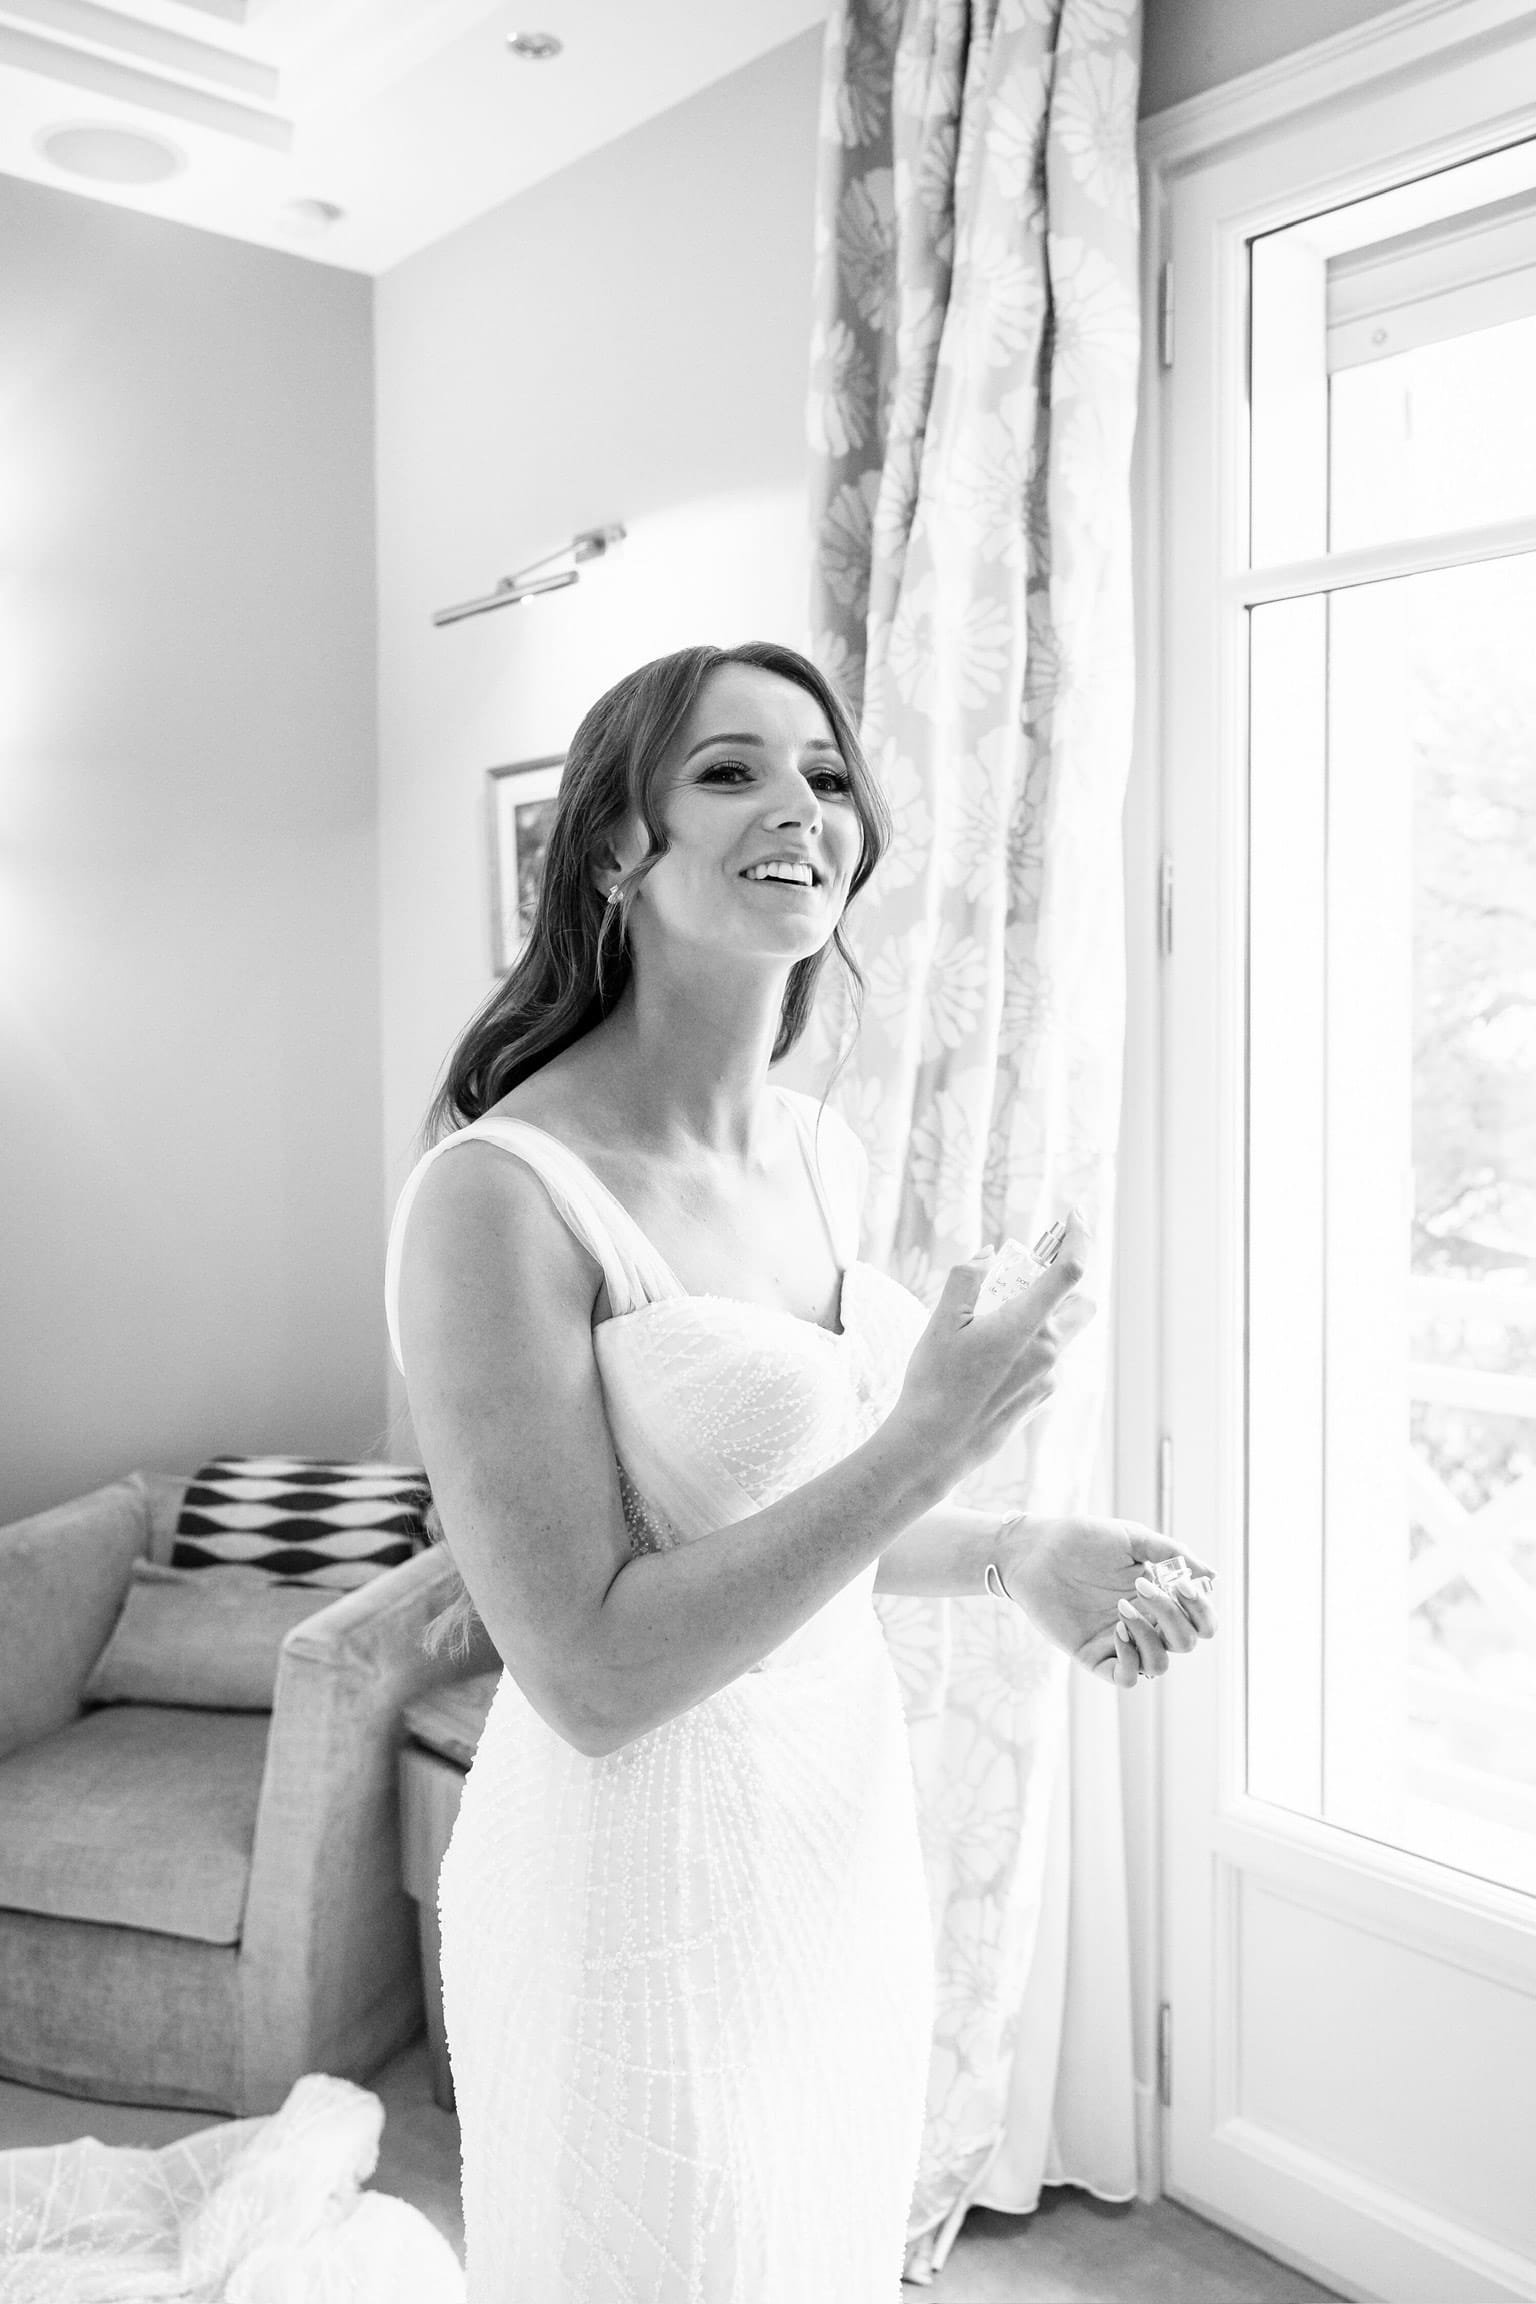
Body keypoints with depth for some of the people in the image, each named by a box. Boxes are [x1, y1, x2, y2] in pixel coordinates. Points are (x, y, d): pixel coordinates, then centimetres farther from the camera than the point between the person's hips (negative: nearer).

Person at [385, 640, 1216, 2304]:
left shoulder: (824, 1154, 1)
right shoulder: (499, 1190, -22)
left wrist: (1011, 1549, 0)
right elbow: (592, 1677, -22)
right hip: (646, 1875, -7)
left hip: (849, 1829, 7)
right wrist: (924, 1447, -25)